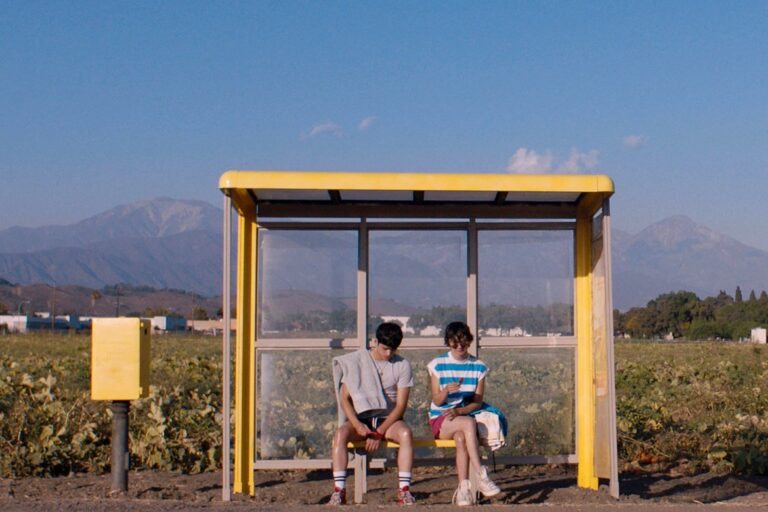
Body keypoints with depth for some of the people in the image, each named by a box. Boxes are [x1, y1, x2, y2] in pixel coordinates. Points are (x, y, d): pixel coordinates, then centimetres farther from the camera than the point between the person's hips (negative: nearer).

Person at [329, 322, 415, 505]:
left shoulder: (402, 366, 1)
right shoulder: (355, 361, 1)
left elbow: (401, 405, -5)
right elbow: (344, 398, -1)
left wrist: (380, 432, -17)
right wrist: (357, 424, -19)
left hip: (389, 419, 0)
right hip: (360, 418, 0)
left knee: (406, 433, -34)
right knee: (340, 433, -32)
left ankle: (404, 491, -33)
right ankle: (339, 491, -33)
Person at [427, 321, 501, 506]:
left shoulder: (478, 367, 5)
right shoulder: (437, 365, 1)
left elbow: (477, 402, 1)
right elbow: (437, 401, -3)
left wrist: (459, 411, -18)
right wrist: (446, 390, -25)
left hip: (464, 415, 1)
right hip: (440, 420, -1)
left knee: (461, 438, -35)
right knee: (469, 423, -34)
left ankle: (463, 488, -35)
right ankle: (481, 476, -39)